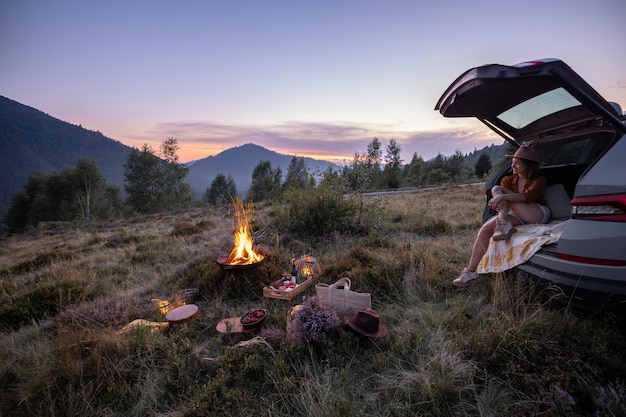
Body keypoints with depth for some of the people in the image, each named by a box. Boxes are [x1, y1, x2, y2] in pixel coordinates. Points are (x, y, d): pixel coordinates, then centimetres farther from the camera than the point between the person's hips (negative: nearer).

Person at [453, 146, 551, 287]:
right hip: (517, 217, 5)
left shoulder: (539, 180, -2)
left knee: (497, 189, -21)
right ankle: (471, 271, -27)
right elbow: (500, 198, -2)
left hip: (539, 215, -5)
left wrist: (502, 196, -38)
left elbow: (527, 196, -23)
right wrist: (496, 204, -27)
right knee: (485, 229, -26)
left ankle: (504, 225, -31)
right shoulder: (508, 180, 12)